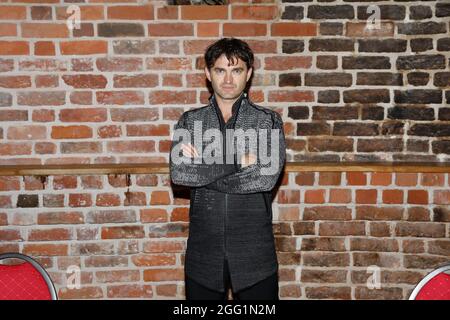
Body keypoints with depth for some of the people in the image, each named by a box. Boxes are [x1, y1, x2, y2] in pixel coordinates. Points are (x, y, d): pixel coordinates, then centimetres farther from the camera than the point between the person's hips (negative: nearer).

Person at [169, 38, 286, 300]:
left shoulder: (269, 121, -1)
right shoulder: (190, 121, 4)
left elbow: (266, 177, -16)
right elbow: (178, 173, -13)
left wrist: (201, 171, -11)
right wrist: (237, 162, -16)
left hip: (255, 252, -1)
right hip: (203, 252, 1)